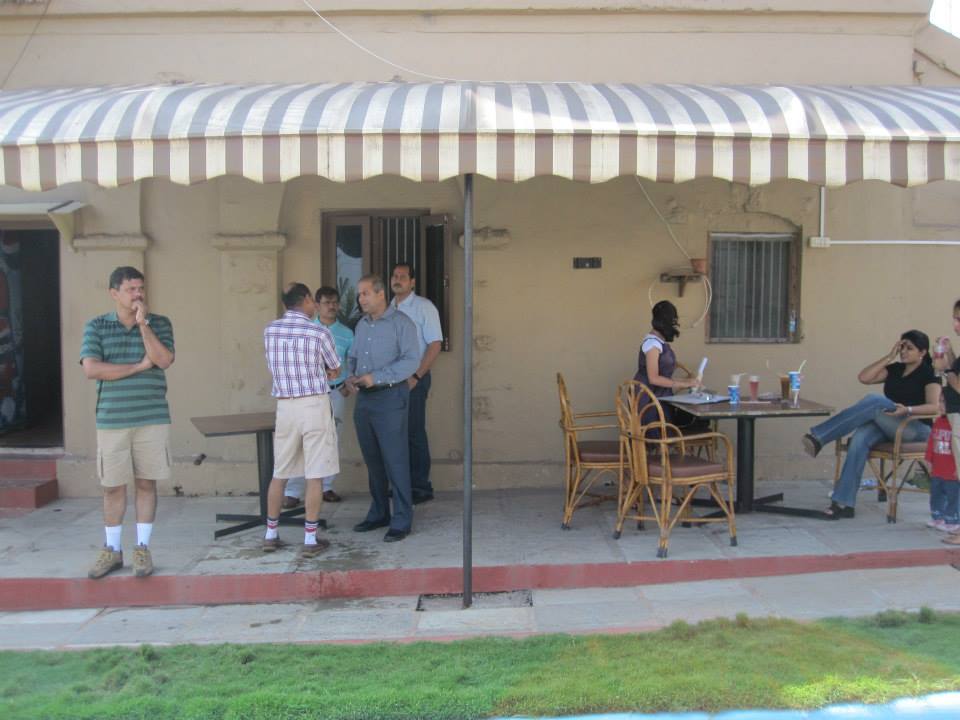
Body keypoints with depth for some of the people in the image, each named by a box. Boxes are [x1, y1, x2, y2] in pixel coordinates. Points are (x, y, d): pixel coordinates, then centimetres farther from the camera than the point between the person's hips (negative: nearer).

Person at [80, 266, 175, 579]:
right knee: (113, 486, 7)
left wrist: (143, 323, -13)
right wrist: (138, 366, -9)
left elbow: (164, 360, -11)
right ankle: (112, 550, 21)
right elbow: (91, 369, -10)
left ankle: (143, 548, 17)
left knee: (146, 484, 6)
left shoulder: (160, 324, 5)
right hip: (112, 421, 0)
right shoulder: (96, 327, 2)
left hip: (152, 420, 0)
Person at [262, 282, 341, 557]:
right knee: (314, 475, 1)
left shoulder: (270, 331, 3)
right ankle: (310, 539, 5)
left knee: (279, 474, 14)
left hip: (285, 405, 4)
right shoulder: (319, 332, -9)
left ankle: (271, 534, 23)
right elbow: (335, 370, 5)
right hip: (315, 404, -4)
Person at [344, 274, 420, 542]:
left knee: (395, 461, -4)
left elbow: (411, 360, -16)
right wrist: (350, 376, 0)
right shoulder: (362, 325, 15)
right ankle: (379, 514, 24)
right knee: (373, 460, 13)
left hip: (390, 397, -7)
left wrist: (376, 377, -21)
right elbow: (353, 356, 22)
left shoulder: (401, 323, -7)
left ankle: (401, 521, 3)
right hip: (364, 399, 7)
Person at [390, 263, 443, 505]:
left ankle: (420, 487, 6)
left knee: (414, 433, -3)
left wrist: (416, 377, -15)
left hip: (413, 378, -5)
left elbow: (435, 344, -9)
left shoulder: (424, 307, -4)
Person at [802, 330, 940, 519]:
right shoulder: (895, 369, 17)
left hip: (917, 428, -5)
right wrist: (889, 357, 2)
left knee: (874, 401, -32)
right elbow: (863, 377, 4)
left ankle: (818, 436, -38)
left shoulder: (929, 374, 0)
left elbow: (934, 406, -14)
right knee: (860, 437, -30)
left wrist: (908, 410, -31)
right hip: (888, 427, 5)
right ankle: (843, 503, -35)